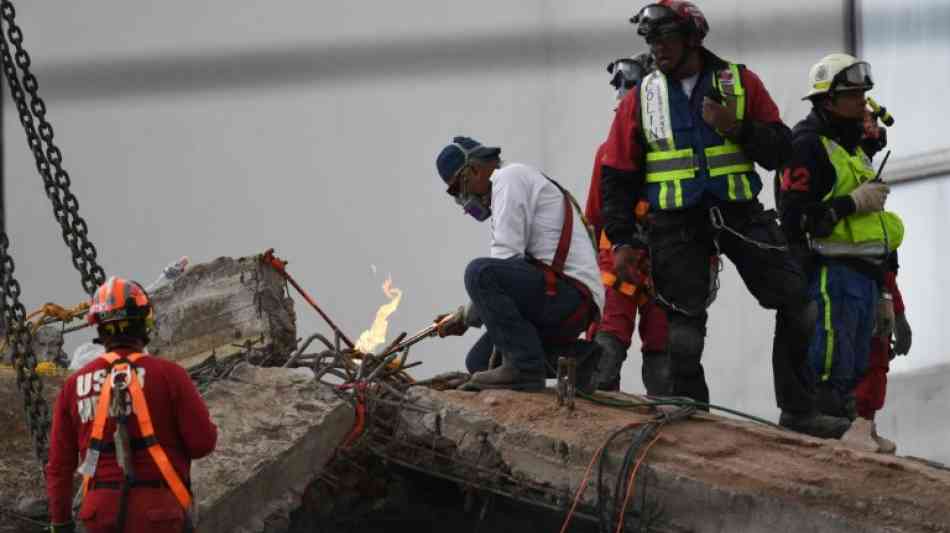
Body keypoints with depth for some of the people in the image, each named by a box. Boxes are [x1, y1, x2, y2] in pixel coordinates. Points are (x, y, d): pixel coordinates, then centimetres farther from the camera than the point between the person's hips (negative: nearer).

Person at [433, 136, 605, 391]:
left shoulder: (509, 177, -3)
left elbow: (506, 261, -14)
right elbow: (507, 274, 24)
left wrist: (466, 315, -2)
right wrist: (465, 316, 15)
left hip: (569, 292, -10)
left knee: (480, 272, -25)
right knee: (480, 362, 8)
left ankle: (524, 367, -21)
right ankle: (576, 360, 11)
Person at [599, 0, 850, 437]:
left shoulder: (741, 83, 4)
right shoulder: (640, 99, 5)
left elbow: (779, 151, 1)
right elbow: (617, 176, 7)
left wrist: (737, 127, -16)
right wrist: (622, 239, -1)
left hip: (740, 213, 0)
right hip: (677, 225, 0)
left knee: (797, 306, -4)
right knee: (684, 325, -1)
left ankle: (799, 410, 5)